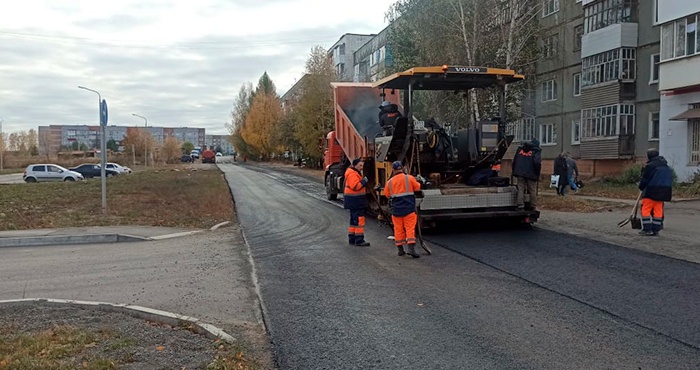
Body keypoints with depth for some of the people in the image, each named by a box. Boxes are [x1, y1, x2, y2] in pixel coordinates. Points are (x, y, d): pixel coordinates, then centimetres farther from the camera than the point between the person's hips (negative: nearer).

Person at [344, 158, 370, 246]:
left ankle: (352, 239, 24)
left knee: (354, 220, 16)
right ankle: (359, 240, -9)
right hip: (355, 200, -11)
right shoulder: (352, 174, -16)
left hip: (354, 202, 11)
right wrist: (364, 181, -21)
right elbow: (355, 186, -27)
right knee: (359, 220, -10)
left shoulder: (356, 173, 19)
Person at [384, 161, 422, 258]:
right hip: (409, 209, -2)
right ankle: (411, 249, -11)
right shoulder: (410, 178, -6)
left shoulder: (390, 182, 0)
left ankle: (400, 249, 17)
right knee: (410, 228, -1)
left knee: (398, 229, 12)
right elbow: (417, 187, 8)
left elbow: (387, 195, 10)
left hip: (396, 210, 2)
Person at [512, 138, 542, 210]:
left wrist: (514, 172, 21)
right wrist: (537, 174, -4)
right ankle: (533, 206, 13)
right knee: (532, 191, 8)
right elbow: (537, 163, -15)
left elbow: (514, 161, 15)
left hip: (520, 174, 3)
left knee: (520, 189, 4)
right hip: (531, 174, -3)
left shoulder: (520, 149, 13)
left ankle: (520, 206, -3)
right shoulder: (536, 151, -2)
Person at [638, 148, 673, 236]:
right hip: (663, 192, 7)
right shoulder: (666, 166, 14)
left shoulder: (650, 166, -12)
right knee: (658, 210, 10)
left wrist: (641, 187, 8)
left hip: (651, 192, -7)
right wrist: (670, 191, 21)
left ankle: (647, 229, -4)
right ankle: (656, 230, 10)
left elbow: (644, 179, -9)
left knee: (646, 209, 0)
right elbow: (670, 179, 18)